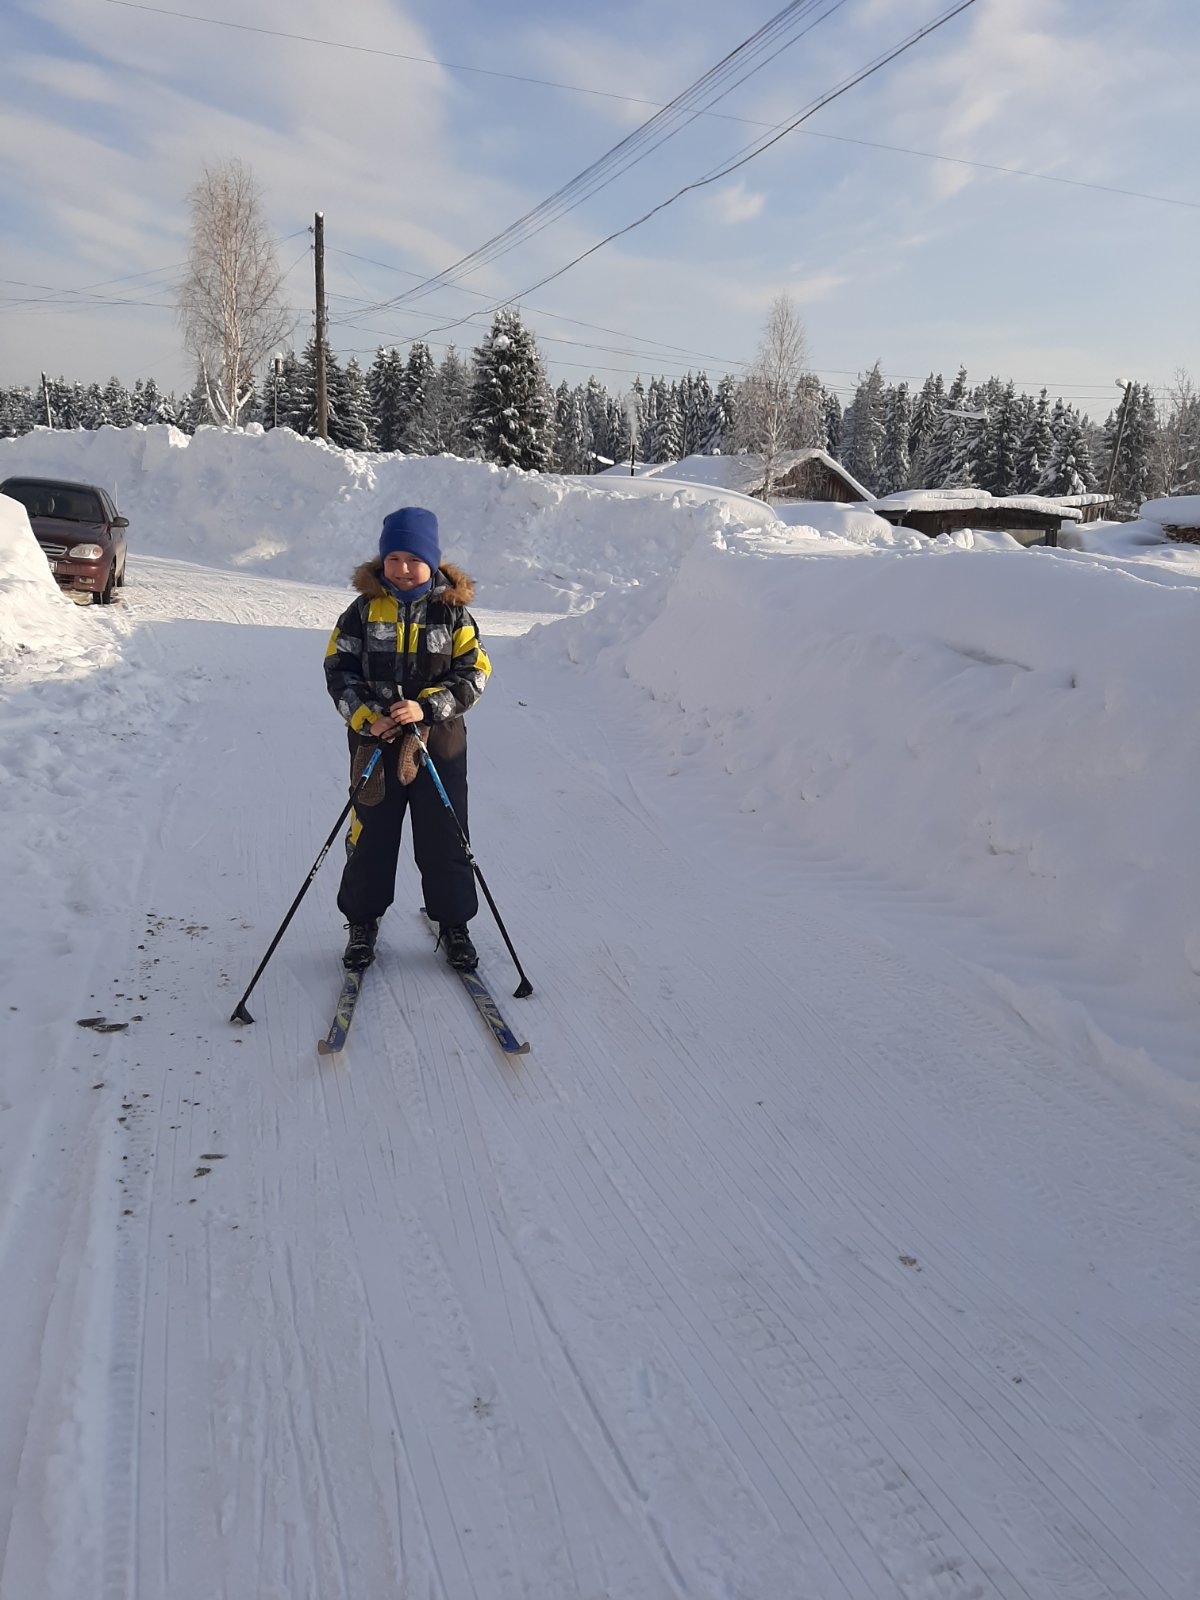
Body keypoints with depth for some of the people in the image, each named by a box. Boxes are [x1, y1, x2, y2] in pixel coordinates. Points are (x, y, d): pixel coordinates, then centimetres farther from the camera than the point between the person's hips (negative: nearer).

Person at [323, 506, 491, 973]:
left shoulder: (453, 611, -2)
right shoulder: (364, 609, -1)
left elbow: (473, 674, -5)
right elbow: (338, 668, 0)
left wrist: (427, 707, -19)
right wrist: (366, 716, -16)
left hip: (439, 744, 0)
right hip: (375, 742, 1)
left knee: (444, 840, 7)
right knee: (370, 838, 11)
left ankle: (454, 924, 24)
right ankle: (362, 922, 29)